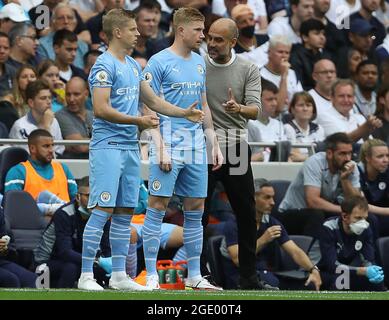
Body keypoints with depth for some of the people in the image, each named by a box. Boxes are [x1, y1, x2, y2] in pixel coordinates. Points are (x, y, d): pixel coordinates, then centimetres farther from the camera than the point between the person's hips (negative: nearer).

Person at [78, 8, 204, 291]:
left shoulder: (133, 66, 16)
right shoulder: (105, 66, -11)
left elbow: (153, 101, 23)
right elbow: (101, 109, -18)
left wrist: (184, 113, 12)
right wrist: (137, 121, -20)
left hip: (130, 148, 9)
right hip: (108, 147, -9)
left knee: (125, 212, 9)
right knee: (102, 211, -11)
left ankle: (119, 275, 13)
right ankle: (86, 275, -8)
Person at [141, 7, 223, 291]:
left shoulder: (199, 63, 14)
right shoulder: (159, 62, -6)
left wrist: (215, 144, 17)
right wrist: (160, 148, -16)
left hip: (196, 148, 7)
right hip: (170, 145, -7)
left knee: (195, 211, 8)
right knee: (158, 207, -5)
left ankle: (194, 275, 14)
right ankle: (151, 276, -3)